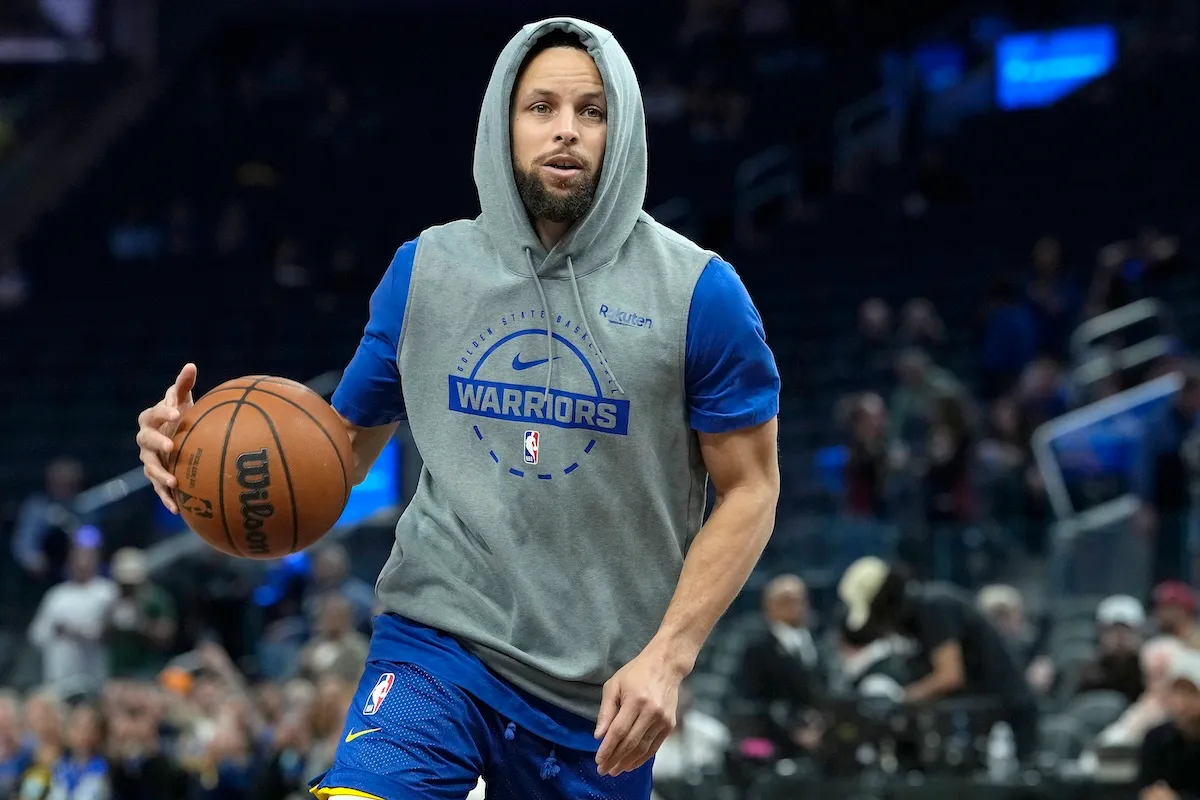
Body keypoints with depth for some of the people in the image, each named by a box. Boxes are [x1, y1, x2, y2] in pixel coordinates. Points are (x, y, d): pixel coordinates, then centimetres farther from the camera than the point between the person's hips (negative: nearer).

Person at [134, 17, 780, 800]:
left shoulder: (697, 291, -4)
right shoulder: (425, 270, 5)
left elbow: (750, 488, -1)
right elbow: (345, 448, 14)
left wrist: (667, 657, -12)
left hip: (598, 697, 0)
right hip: (438, 645, 1)